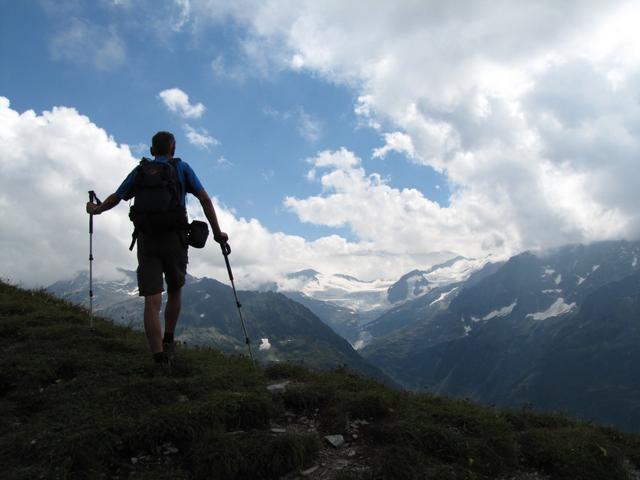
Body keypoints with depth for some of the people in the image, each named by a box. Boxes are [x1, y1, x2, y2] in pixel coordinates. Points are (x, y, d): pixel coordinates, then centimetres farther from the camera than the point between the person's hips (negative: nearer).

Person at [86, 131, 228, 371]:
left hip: (146, 241, 1)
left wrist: (96, 210, 41)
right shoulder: (182, 168, 7)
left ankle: (160, 360, -8)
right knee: (174, 291, 21)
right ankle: (168, 342, 25)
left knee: (152, 301, -3)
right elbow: (205, 199, -1)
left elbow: (116, 198, 21)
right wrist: (217, 233, 4)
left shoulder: (139, 171, 13)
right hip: (175, 239, -1)